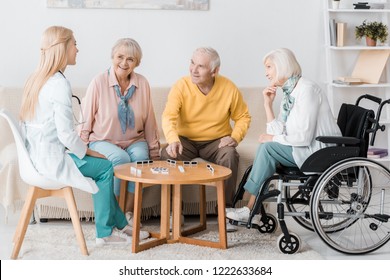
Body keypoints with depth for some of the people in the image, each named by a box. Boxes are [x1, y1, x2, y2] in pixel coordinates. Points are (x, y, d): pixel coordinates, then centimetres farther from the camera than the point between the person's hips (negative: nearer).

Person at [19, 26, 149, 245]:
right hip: (52, 159, -9)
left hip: (37, 155, 9)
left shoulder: (36, 79, 9)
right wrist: (89, 152, -5)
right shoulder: (60, 84, -20)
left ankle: (119, 224, 24)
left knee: (104, 165, 18)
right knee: (106, 167, 8)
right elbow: (66, 135, -23)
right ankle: (105, 232, 17)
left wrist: (82, 148, 13)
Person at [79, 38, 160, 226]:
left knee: (140, 157, -29)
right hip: (103, 141, -2)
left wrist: (154, 150, 6)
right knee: (120, 159, -32)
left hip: (134, 141, 3)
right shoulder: (99, 82, -9)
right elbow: (85, 119, -4)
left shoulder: (142, 83, -1)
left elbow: (149, 120, 5)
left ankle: (128, 213, -17)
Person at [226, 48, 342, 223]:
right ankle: (254, 209, -7)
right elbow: (278, 132, 5)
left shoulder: (306, 90, -16)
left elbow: (304, 137, -22)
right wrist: (268, 104, 0)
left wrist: (273, 138, -10)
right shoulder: (289, 93, 12)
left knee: (268, 147, -17)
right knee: (267, 146, -4)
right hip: (307, 150, 9)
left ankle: (250, 210, -9)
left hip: (321, 152, -9)